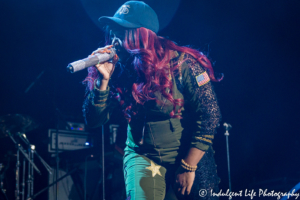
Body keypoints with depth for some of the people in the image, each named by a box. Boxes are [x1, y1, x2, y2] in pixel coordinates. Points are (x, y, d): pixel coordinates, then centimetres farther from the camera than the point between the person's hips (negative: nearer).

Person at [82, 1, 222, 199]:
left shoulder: (181, 64, -17)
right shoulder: (117, 70, -7)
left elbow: (210, 115, -15)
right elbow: (95, 120, -7)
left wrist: (188, 167, -15)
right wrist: (103, 79, -22)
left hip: (190, 156, -1)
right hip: (143, 157, 2)